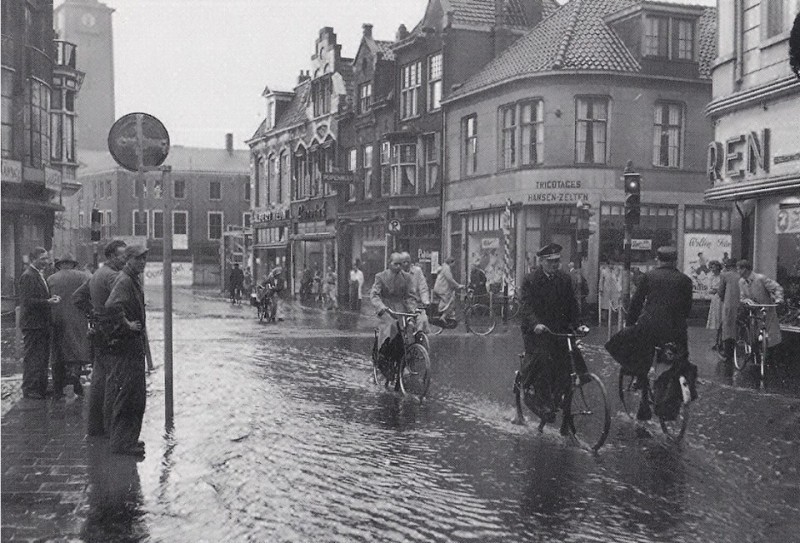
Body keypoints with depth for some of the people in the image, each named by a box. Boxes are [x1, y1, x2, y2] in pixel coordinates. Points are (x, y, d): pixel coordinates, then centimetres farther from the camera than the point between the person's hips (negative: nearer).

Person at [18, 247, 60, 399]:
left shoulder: (39, 275, 16)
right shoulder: (28, 276, -15)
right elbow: (27, 301, -21)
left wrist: (51, 298, 6)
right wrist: (47, 302, -24)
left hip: (42, 324, 10)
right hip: (32, 324, -10)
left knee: (43, 358, 15)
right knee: (32, 358, -3)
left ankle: (41, 388, 23)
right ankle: (30, 390, 4)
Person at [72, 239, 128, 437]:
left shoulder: (97, 275, 16)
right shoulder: (111, 276, -16)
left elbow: (77, 297, 24)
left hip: (99, 333, 10)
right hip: (111, 335, -10)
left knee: (98, 380, 14)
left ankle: (94, 426, 22)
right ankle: (110, 427, 0)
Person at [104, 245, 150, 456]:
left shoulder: (134, 280, 16)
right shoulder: (124, 280, -16)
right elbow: (112, 305, -35)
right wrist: (127, 324, -24)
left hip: (135, 345, 11)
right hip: (127, 345, -11)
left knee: (137, 395, 16)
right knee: (127, 394, -6)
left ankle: (129, 439, 26)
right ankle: (122, 443, 1)